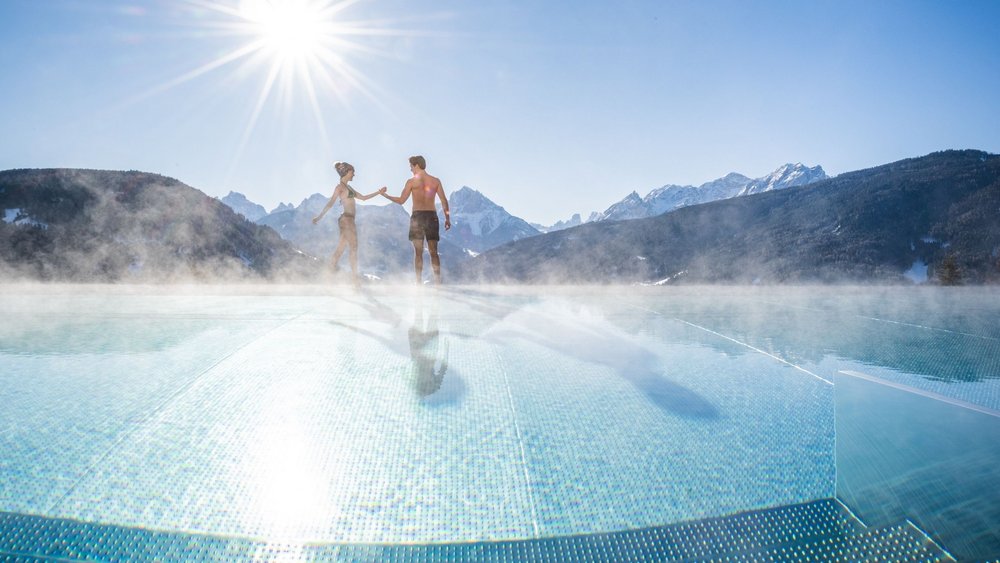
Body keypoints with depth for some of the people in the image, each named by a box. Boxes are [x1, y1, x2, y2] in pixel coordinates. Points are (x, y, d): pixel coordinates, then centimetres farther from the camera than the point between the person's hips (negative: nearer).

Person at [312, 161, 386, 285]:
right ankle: (355, 279, -5)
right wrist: (319, 216, -21)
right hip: (347, 219, -8)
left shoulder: (348, 187, 19)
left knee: (340, 250, 9)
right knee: (353, 248, -7)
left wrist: (378, 192, 20)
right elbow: (331, 202, -15)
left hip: (348, 220, 8)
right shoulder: (340, 186, -7)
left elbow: (363, 197, 24)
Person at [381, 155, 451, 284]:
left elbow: (401, 200, 2)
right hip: (432, 216, 2)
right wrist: (447, 218, 8)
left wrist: (386, 195, 16)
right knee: (433, 252, 6)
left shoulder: (412, 181, -1)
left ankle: (419, 282, 1)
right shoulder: (436, 181, 7)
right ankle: (438, 281, -1)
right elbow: (444, 201, 3)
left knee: (418, 252, 3)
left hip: (417, 215, -2)